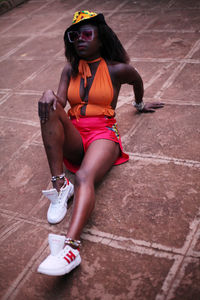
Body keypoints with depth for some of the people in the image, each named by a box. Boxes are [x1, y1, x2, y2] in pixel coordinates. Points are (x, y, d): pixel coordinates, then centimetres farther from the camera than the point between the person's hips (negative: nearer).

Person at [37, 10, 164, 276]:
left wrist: (140, 104, 42)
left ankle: (71, 247, -57)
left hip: (103, 133, -4)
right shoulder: (70, 70, 12)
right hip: (74, 136, 4)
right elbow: (60, 103, -2)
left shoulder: (117, 70, 3)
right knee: (49, 107, -27)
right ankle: (60, 184, -29)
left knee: (85, 177, -35)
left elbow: (137, 80, 24)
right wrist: (49, 95, -26)